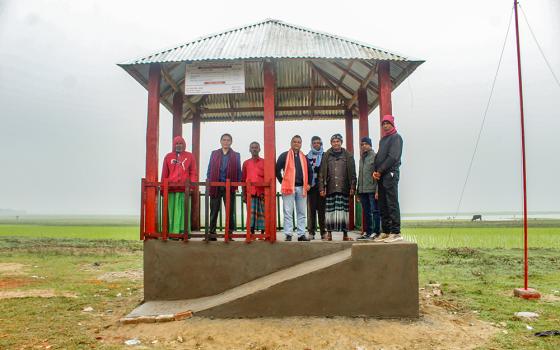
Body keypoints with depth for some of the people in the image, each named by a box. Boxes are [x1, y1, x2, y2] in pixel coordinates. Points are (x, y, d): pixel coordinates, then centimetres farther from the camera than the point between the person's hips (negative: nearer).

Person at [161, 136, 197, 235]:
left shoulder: (189, 156, 10)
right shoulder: (168, 156, 13)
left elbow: (193, 172, 6)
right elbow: (164, 173, 12)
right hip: (171, 189, 1)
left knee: (184, 211, -2)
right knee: (173, 211, 0)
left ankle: (184, 231, 2)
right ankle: (173, 232, 3)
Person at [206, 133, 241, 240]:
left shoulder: (236, 155, 8)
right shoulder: (214, 153, 11)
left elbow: (238, 171, 7)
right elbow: (209, 170, 9)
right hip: (215, 186, 1)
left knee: (230, 211, 3)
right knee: (214, 211, 4)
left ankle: (229, 233, 9)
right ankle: (211, 233, 8)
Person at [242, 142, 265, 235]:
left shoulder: (264, 162, 8)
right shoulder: (246, 163, 12)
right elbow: (243, 180, 12)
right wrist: (244, 194, 7)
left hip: (262, 192, -1)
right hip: (250, 193, 1)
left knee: (262, 213, 0)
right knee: (251, 213, -3)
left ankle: (262, 232, 7)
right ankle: (252, 233, 0)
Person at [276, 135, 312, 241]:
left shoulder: (304, 157, 14)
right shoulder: (284, 156, 1)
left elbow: (309, 171, 19)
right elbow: (277, 169, -2)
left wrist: (308, 183, 9)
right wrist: (282, 181, -5)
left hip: (301, 188, 4)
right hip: (289, 187, -4)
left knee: (302, 213, 7)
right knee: (288, 212, -2)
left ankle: (301, 234, 13)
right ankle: (288, 234, 3)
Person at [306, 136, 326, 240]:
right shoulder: (308, 157, 10)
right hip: (311, 186, 1)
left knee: (322, 209, 1)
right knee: (312, 209, 1)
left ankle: (323, 232, 6)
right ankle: (311, 232, 5)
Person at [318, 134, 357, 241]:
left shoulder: (348, 156, 8)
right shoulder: (326, 156, 8)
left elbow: (352, 173, 6)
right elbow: (322, 173, 5)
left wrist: (352, 187, -2)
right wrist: (322, 188, -2)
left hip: (344, 189, 0)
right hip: (330, 189, 0)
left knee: (343, 211, 0)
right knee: (330, 211, 1)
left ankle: (345, 234, 6)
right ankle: (329, 233, 9)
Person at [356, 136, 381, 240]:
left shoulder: (375, 156, -4)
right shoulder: (361, 158, 17)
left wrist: (377, 190, -18)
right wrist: (358, 191, 16)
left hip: (372, 189, -7)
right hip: (362, 190, 7)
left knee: (375, 211, -2)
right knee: (366, 212, 11)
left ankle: (376, 232, 2)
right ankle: (367, 232, 16)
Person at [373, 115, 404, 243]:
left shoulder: (396, 137, -1)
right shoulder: (382, 139, 23)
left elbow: (393, 157, -13)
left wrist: (380, 170, -11)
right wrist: (375, 170, 2)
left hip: (390, 174, -8)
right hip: (381, 175, 8)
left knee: (392, 204, -10)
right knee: (382, 205, 8)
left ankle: (396, 232, -9)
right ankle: (386, 232, 13)